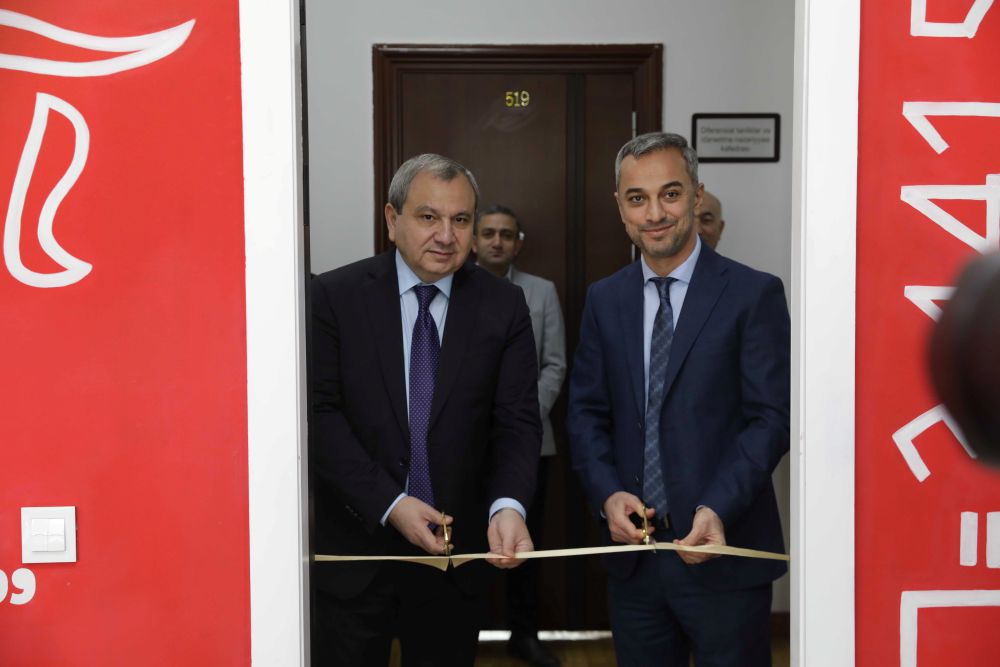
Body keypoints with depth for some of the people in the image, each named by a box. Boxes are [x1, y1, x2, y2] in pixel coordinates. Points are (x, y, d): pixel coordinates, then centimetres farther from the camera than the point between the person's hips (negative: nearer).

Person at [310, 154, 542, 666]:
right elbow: (319, 413, -9)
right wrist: (389, 504, -18)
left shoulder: (504, 307, -1)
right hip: (354, 549, -1)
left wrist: (508, 506, -23)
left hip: (455, 546, 2)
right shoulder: (335, 296, -5)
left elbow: (517, 422, -4)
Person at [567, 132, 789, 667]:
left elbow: (770, 416, -10)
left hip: (722, 550, -3)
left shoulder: (753, 294, -6)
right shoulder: (604, 299, 7)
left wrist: (719, 509, -22)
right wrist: (607, 494, -8)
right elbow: (586, 412, 8)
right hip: (633, 553, 4)